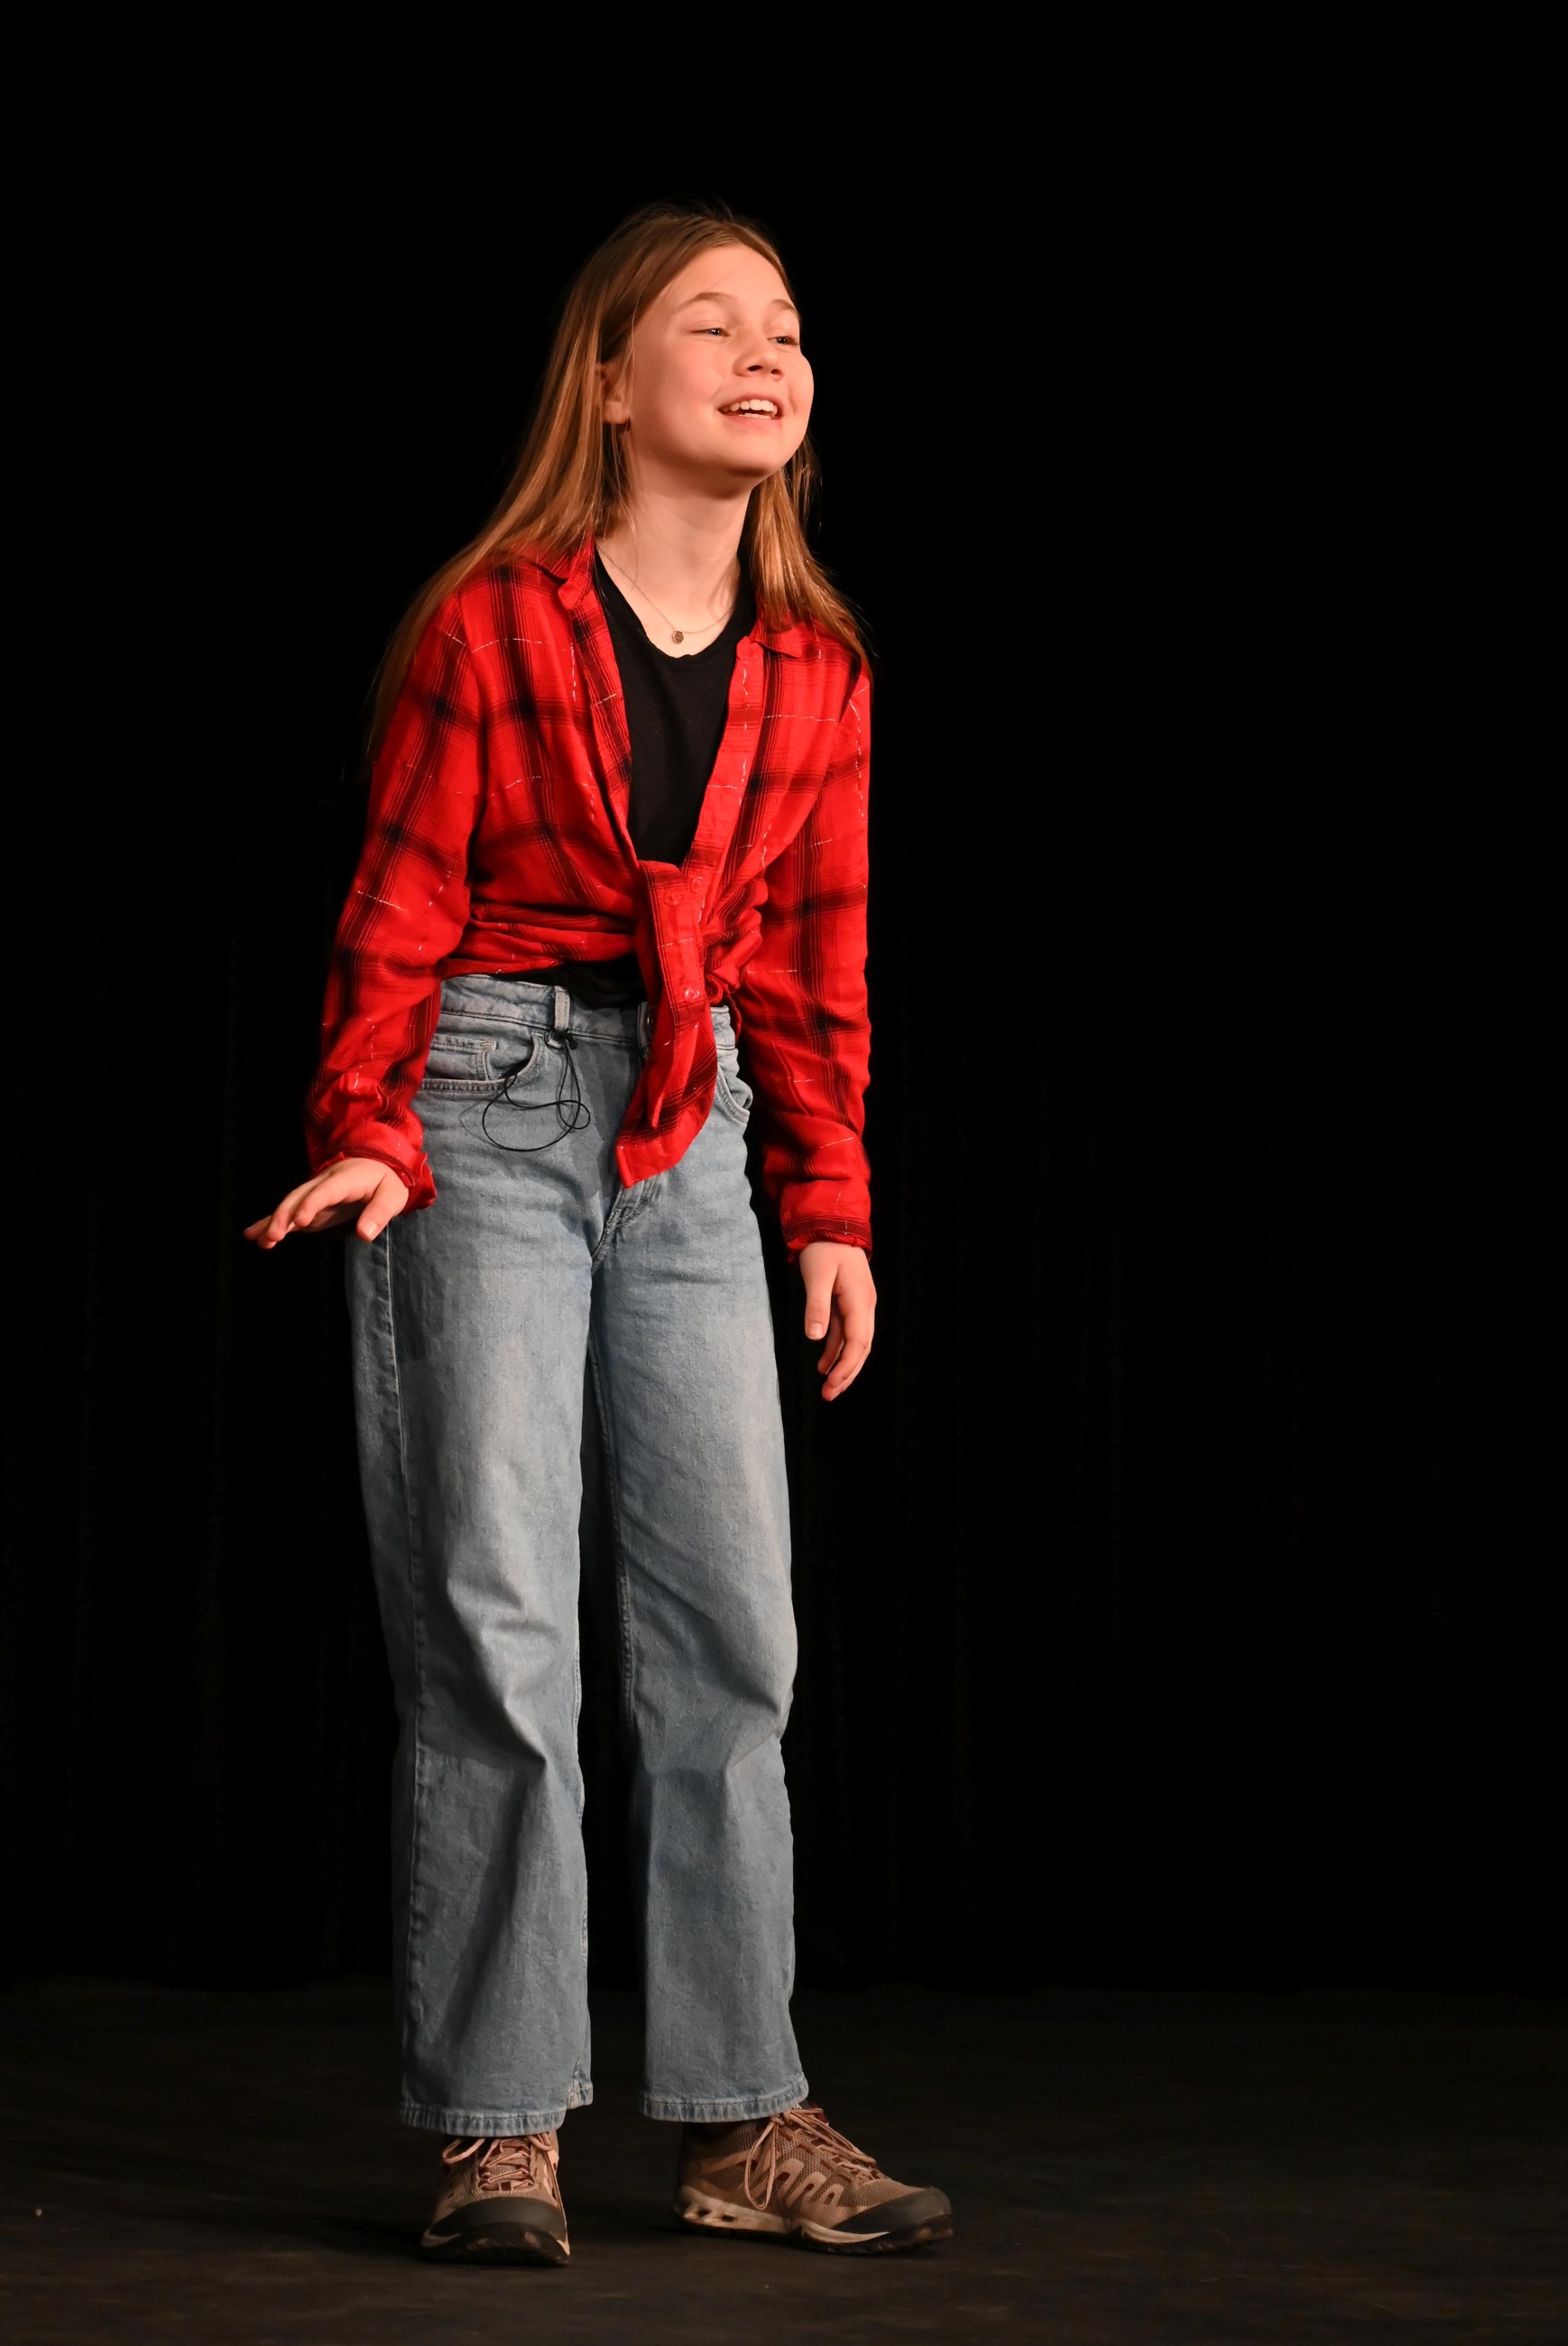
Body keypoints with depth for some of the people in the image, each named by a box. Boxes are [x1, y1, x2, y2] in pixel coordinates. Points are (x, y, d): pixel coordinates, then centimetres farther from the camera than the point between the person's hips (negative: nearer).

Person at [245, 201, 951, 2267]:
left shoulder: (815, 666, 9)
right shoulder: (490, 626, -4)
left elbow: (813, 954, 14)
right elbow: (401, 908, -4)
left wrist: (831, 1205, 11)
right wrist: (368, 1142, -13)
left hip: (691, 1143, 5)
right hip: (490, 1111, -5)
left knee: (732, 1626, 3)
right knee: (495, 1625, -5)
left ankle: (742, 2121, 11)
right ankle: (500, 2131, 3)